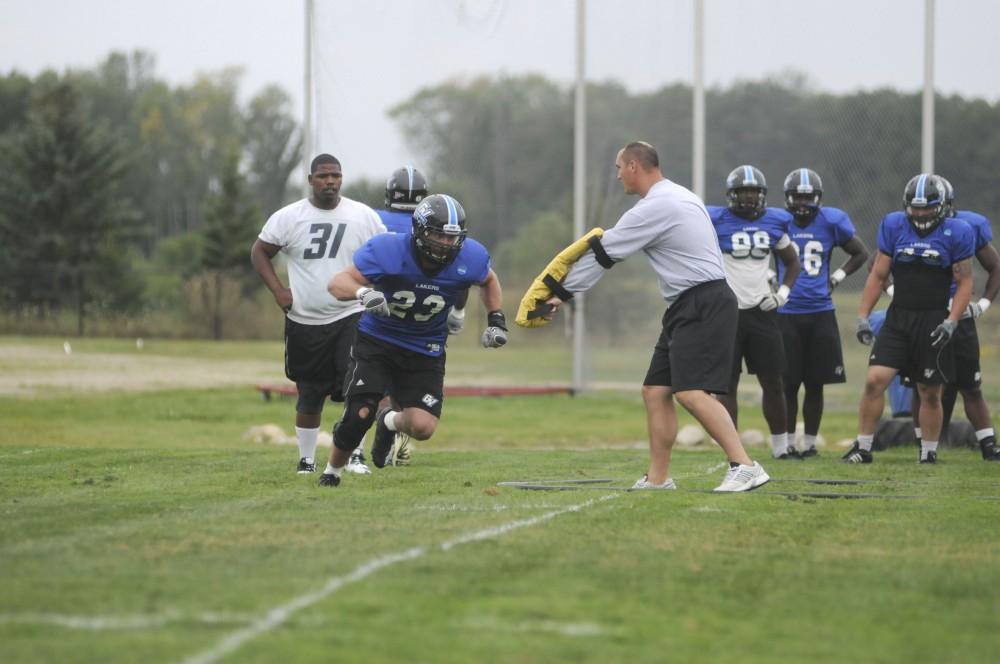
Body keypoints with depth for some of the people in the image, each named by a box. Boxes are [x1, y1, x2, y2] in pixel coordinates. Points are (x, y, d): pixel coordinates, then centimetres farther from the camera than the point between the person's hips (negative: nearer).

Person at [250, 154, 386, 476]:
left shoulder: (363, 216, 0)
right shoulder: (289, 217, -3)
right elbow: (259, 252, 6)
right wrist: (277, 289, -5)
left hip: (350, 316, 0)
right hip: (304, 321, 0)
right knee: (310, 397, 8)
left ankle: (355, 454, -7)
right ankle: (306, 460, 22)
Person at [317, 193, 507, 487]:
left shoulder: (469, 258, -14)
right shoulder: (388, 251, -24)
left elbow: (488, 281, 12)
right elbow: (337, 282, -22)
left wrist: (496, 320, 1)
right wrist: (363, 293, -43)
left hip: (425, 352, 2)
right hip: (376, 341, -2)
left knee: (423, 427, -12)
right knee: (359, 415, -15)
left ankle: (389, 421, 27)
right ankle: (332, 471, 16)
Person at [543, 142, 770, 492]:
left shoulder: (653, 209, -13)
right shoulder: (679, 197, 17)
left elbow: (603, 254, -7)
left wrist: (562, 292, 1)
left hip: (704, 306, -10)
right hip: (689, 308, 10)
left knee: (691, 392, -19)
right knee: (655, 390, 9)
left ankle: (744, 467, -23)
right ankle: (658, 478, 13)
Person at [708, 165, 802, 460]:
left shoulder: (773, 223, 7)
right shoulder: (716, 222, -6)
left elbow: (792, 262, 21)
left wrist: (783, 292, 6)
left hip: (761, 313, 4)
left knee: (773, 383, 7)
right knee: (727, 386, -1)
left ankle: (781, 446, 18)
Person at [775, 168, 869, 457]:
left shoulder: (831, 221, 2)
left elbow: (861, 253, 15)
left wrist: (837, 277, 6)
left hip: (820, 312, 1)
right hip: (787, 313, -1)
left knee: (815, 384, 5)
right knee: (789, 383, 0)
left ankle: (810, 442, 14)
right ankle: (788, 442, 8)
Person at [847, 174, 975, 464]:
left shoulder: (956, 233, -4)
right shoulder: (893, 226, 3)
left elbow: (964, 283, -1)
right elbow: (878, 275, 7)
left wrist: (950, 322, -12)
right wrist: (863, 316, 2)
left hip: (933, 321, -2)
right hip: (898, 318, 2)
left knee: (929, 393, 4)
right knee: (875, 380, -10)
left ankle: (929, 453, 19)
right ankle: (863, 447, 1)